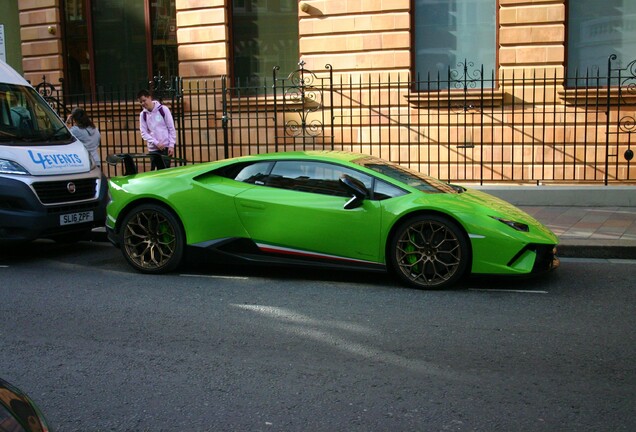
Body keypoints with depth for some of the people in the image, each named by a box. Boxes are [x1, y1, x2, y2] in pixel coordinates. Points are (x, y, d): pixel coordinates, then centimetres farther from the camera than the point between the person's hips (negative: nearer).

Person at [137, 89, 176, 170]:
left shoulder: (163, 109, -3)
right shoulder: (143, 114, 5)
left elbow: (171, 128, -2)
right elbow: (144, 133, 2)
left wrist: (171, 145, -9)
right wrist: (156, 143, -11)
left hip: (166, 146, -2)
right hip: (153, 148, 2)